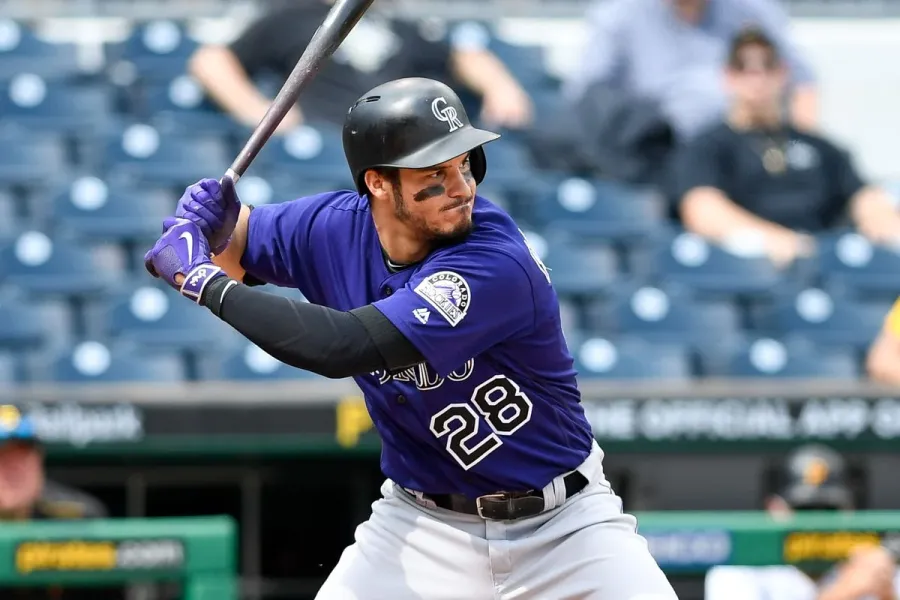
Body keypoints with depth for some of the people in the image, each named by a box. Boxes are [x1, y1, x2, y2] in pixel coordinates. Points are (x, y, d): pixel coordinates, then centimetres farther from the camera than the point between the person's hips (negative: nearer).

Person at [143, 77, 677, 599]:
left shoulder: (495, 262, -29)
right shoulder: (335, 227, -10)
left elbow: (342, 347, -35)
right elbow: (234, 246, 9)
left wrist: (203, 280, -28)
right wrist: (211, 221, -16)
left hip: (563, 519, -4)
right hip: (424, 522, 4)